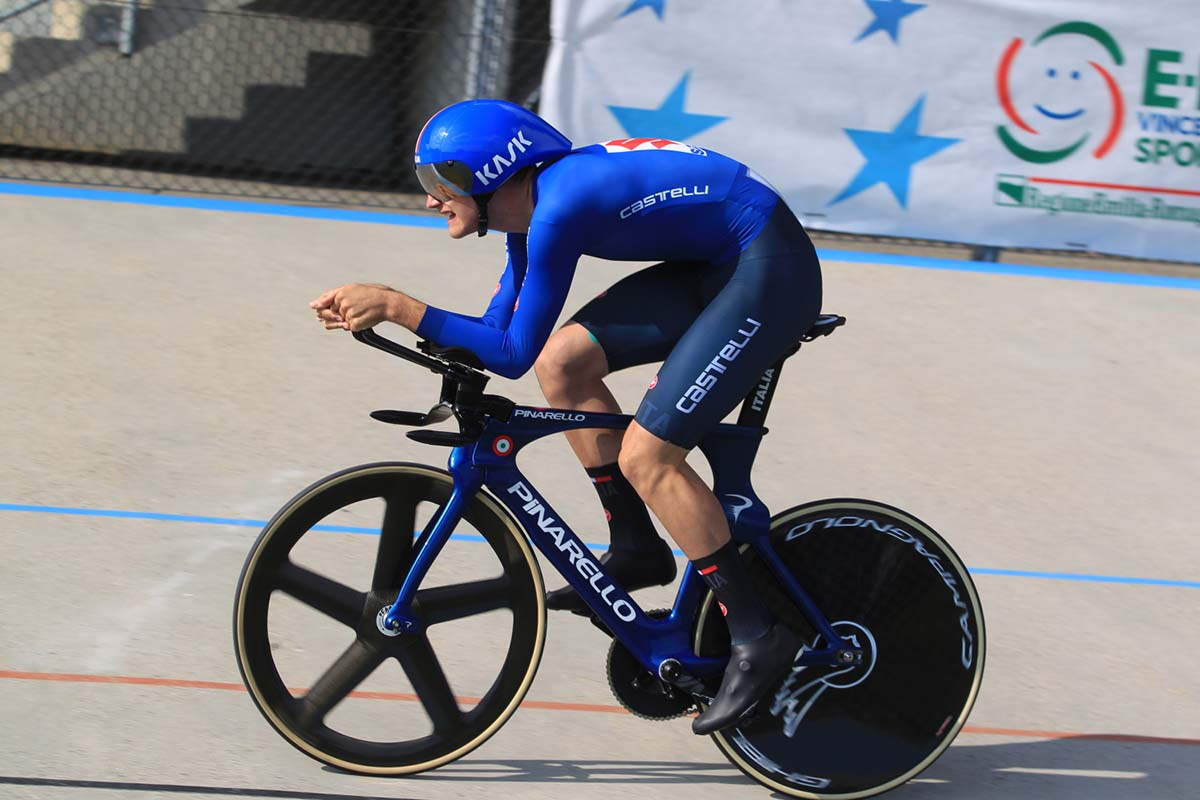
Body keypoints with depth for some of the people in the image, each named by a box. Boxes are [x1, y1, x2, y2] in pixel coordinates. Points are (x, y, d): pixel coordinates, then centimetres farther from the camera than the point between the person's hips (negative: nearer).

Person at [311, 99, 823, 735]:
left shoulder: (558, 209, -23)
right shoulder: (532, 199, 6)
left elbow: (514, 353, -20)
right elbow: (497, 330, 11)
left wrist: (396, 305, -20)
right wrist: (371, 315, 3)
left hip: (770, 272, -10)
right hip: (713, 264, 10)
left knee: (646, 456, -13)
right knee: (563, 362, 5)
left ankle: (756, 639, -5)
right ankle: (636, 550, 17)